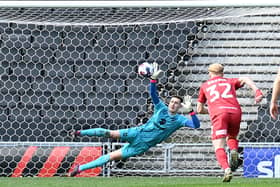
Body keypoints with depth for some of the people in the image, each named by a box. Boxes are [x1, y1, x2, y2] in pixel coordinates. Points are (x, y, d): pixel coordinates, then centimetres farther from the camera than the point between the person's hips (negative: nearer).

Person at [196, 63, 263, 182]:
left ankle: (226, 169, -32)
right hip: (235, 112, 2)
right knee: (231, 137, 27)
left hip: (218, 113, -2)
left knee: (219, 147, -6)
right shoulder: (229, 81, 29)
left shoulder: (204, 86, 29)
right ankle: (234, 151, -7)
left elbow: (199, 109, 31)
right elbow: (245, 80, 9)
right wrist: (257, 91, -4)